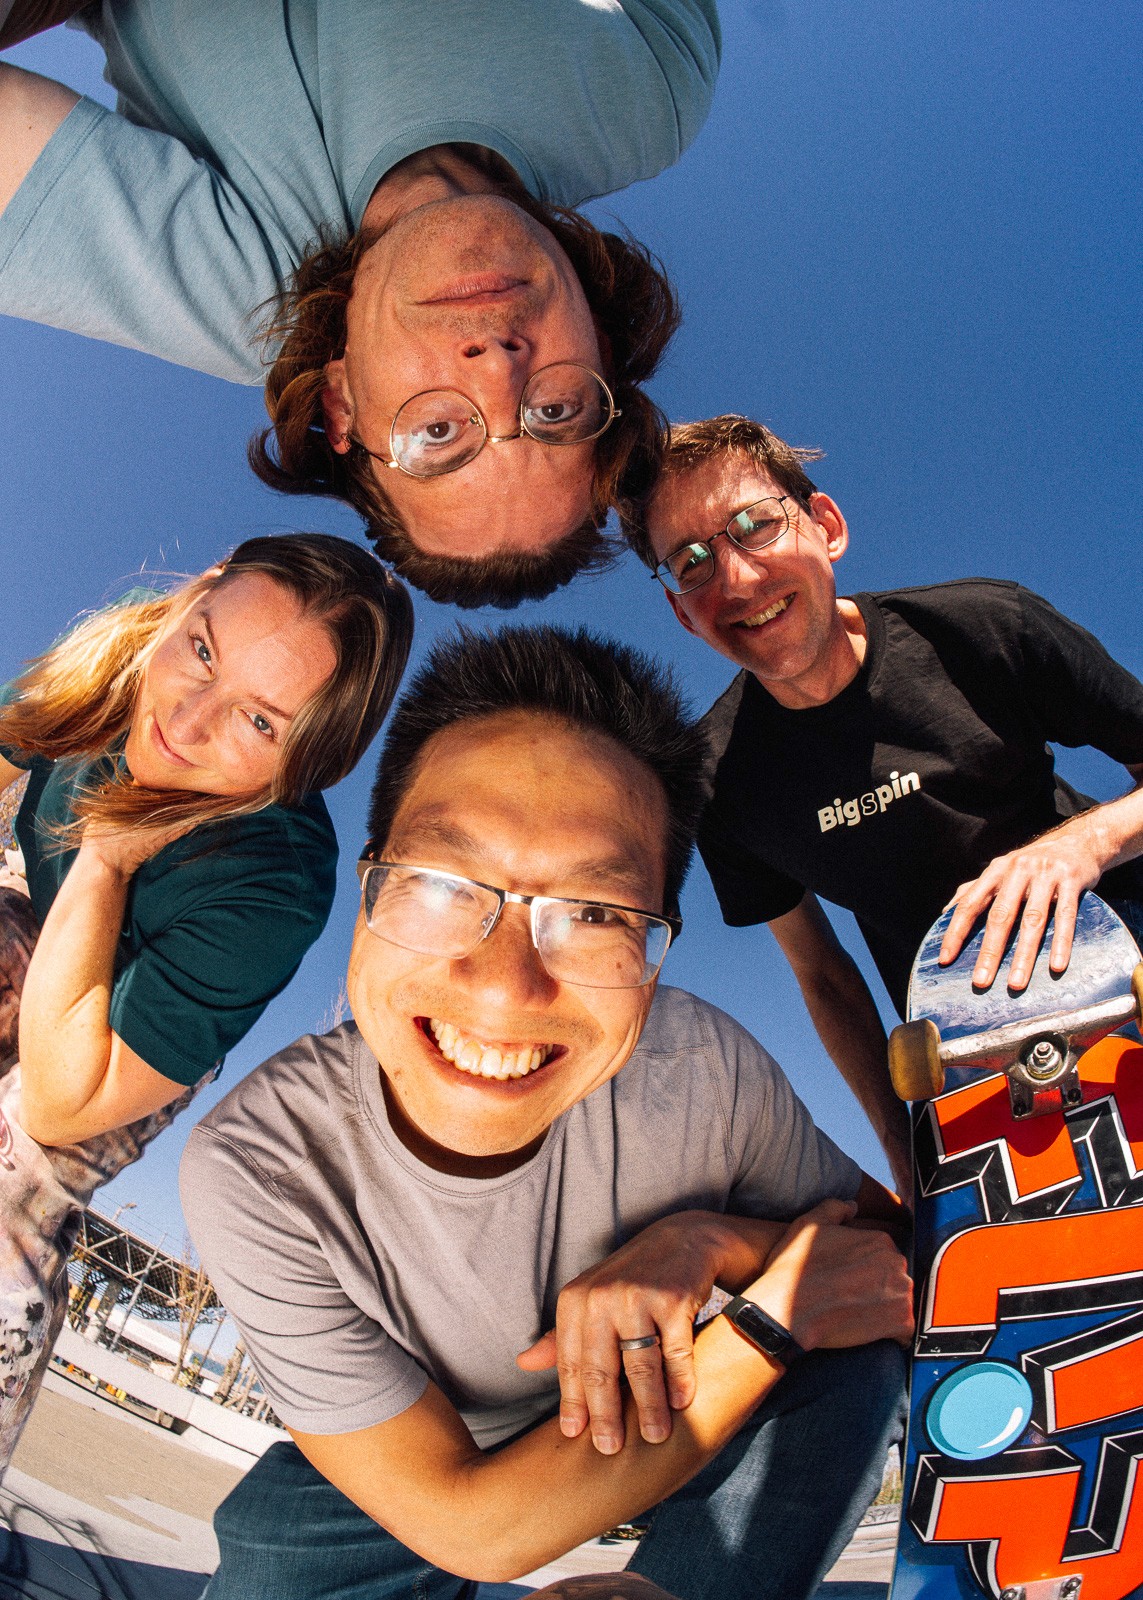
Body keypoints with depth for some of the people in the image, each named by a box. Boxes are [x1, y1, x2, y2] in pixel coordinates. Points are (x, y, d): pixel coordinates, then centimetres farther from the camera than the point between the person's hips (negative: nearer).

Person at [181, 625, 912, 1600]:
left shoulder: (702, 1067, -27)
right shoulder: (258, 1172, -31)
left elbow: (892, 1250, -11)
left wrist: (708, 1239, -32)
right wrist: (771, 1319, -34)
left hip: (646, 1411, 1)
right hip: (405, 1469, 0)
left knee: (858, 1357, -20)